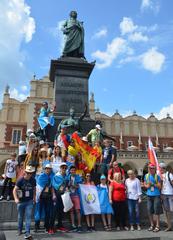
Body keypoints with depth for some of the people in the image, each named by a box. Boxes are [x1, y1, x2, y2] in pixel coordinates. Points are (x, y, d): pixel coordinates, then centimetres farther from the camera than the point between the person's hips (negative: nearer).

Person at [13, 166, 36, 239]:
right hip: (21, 201, 0)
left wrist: (34, 197, 11)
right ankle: (19, 230, 36)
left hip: (29, 201, 1)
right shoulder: (20, 180, -12)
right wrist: (16, 198, -28)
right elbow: (15, 190, -14)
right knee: (20, 217, 15)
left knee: (28, 216, -8)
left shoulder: (33, 180, -4)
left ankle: (27, 233, -5)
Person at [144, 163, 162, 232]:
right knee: (149, 211, 8)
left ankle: (157, 226, 11)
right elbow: (144, 184, 13)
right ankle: (152, 225, 24)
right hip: (149, 195, 4)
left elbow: (159, 186, -7)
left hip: (156, 195, -4)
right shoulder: (146, 176, 5)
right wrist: (147, 186, -8)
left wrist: (153, 184, -21)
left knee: (156, 211, -1)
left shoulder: (157, 176, -6)